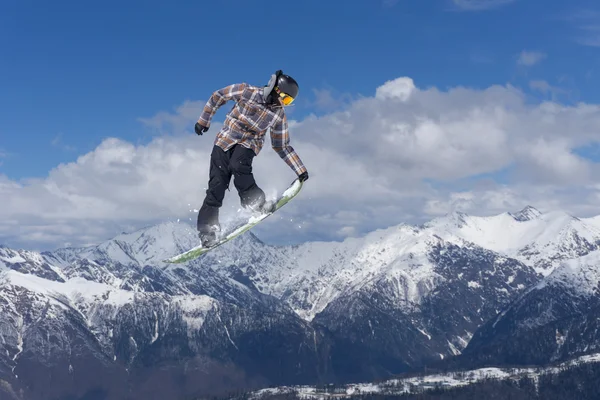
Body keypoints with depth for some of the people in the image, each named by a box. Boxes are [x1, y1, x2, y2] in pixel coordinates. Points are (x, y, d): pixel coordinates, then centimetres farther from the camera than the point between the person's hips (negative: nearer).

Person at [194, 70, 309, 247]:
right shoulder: (246, 91, -9)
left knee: (238, 165, -35)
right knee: (216, 186, -9)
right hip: (224, 141, -1)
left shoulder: (279, 116, -1)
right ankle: (207, 230, -2)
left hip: (248, 145, 1)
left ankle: (255, 202, -23)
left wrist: (300, 170, 3)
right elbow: (218, 96, 2)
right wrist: (204, 120, 3)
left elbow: (282, 146, 8)